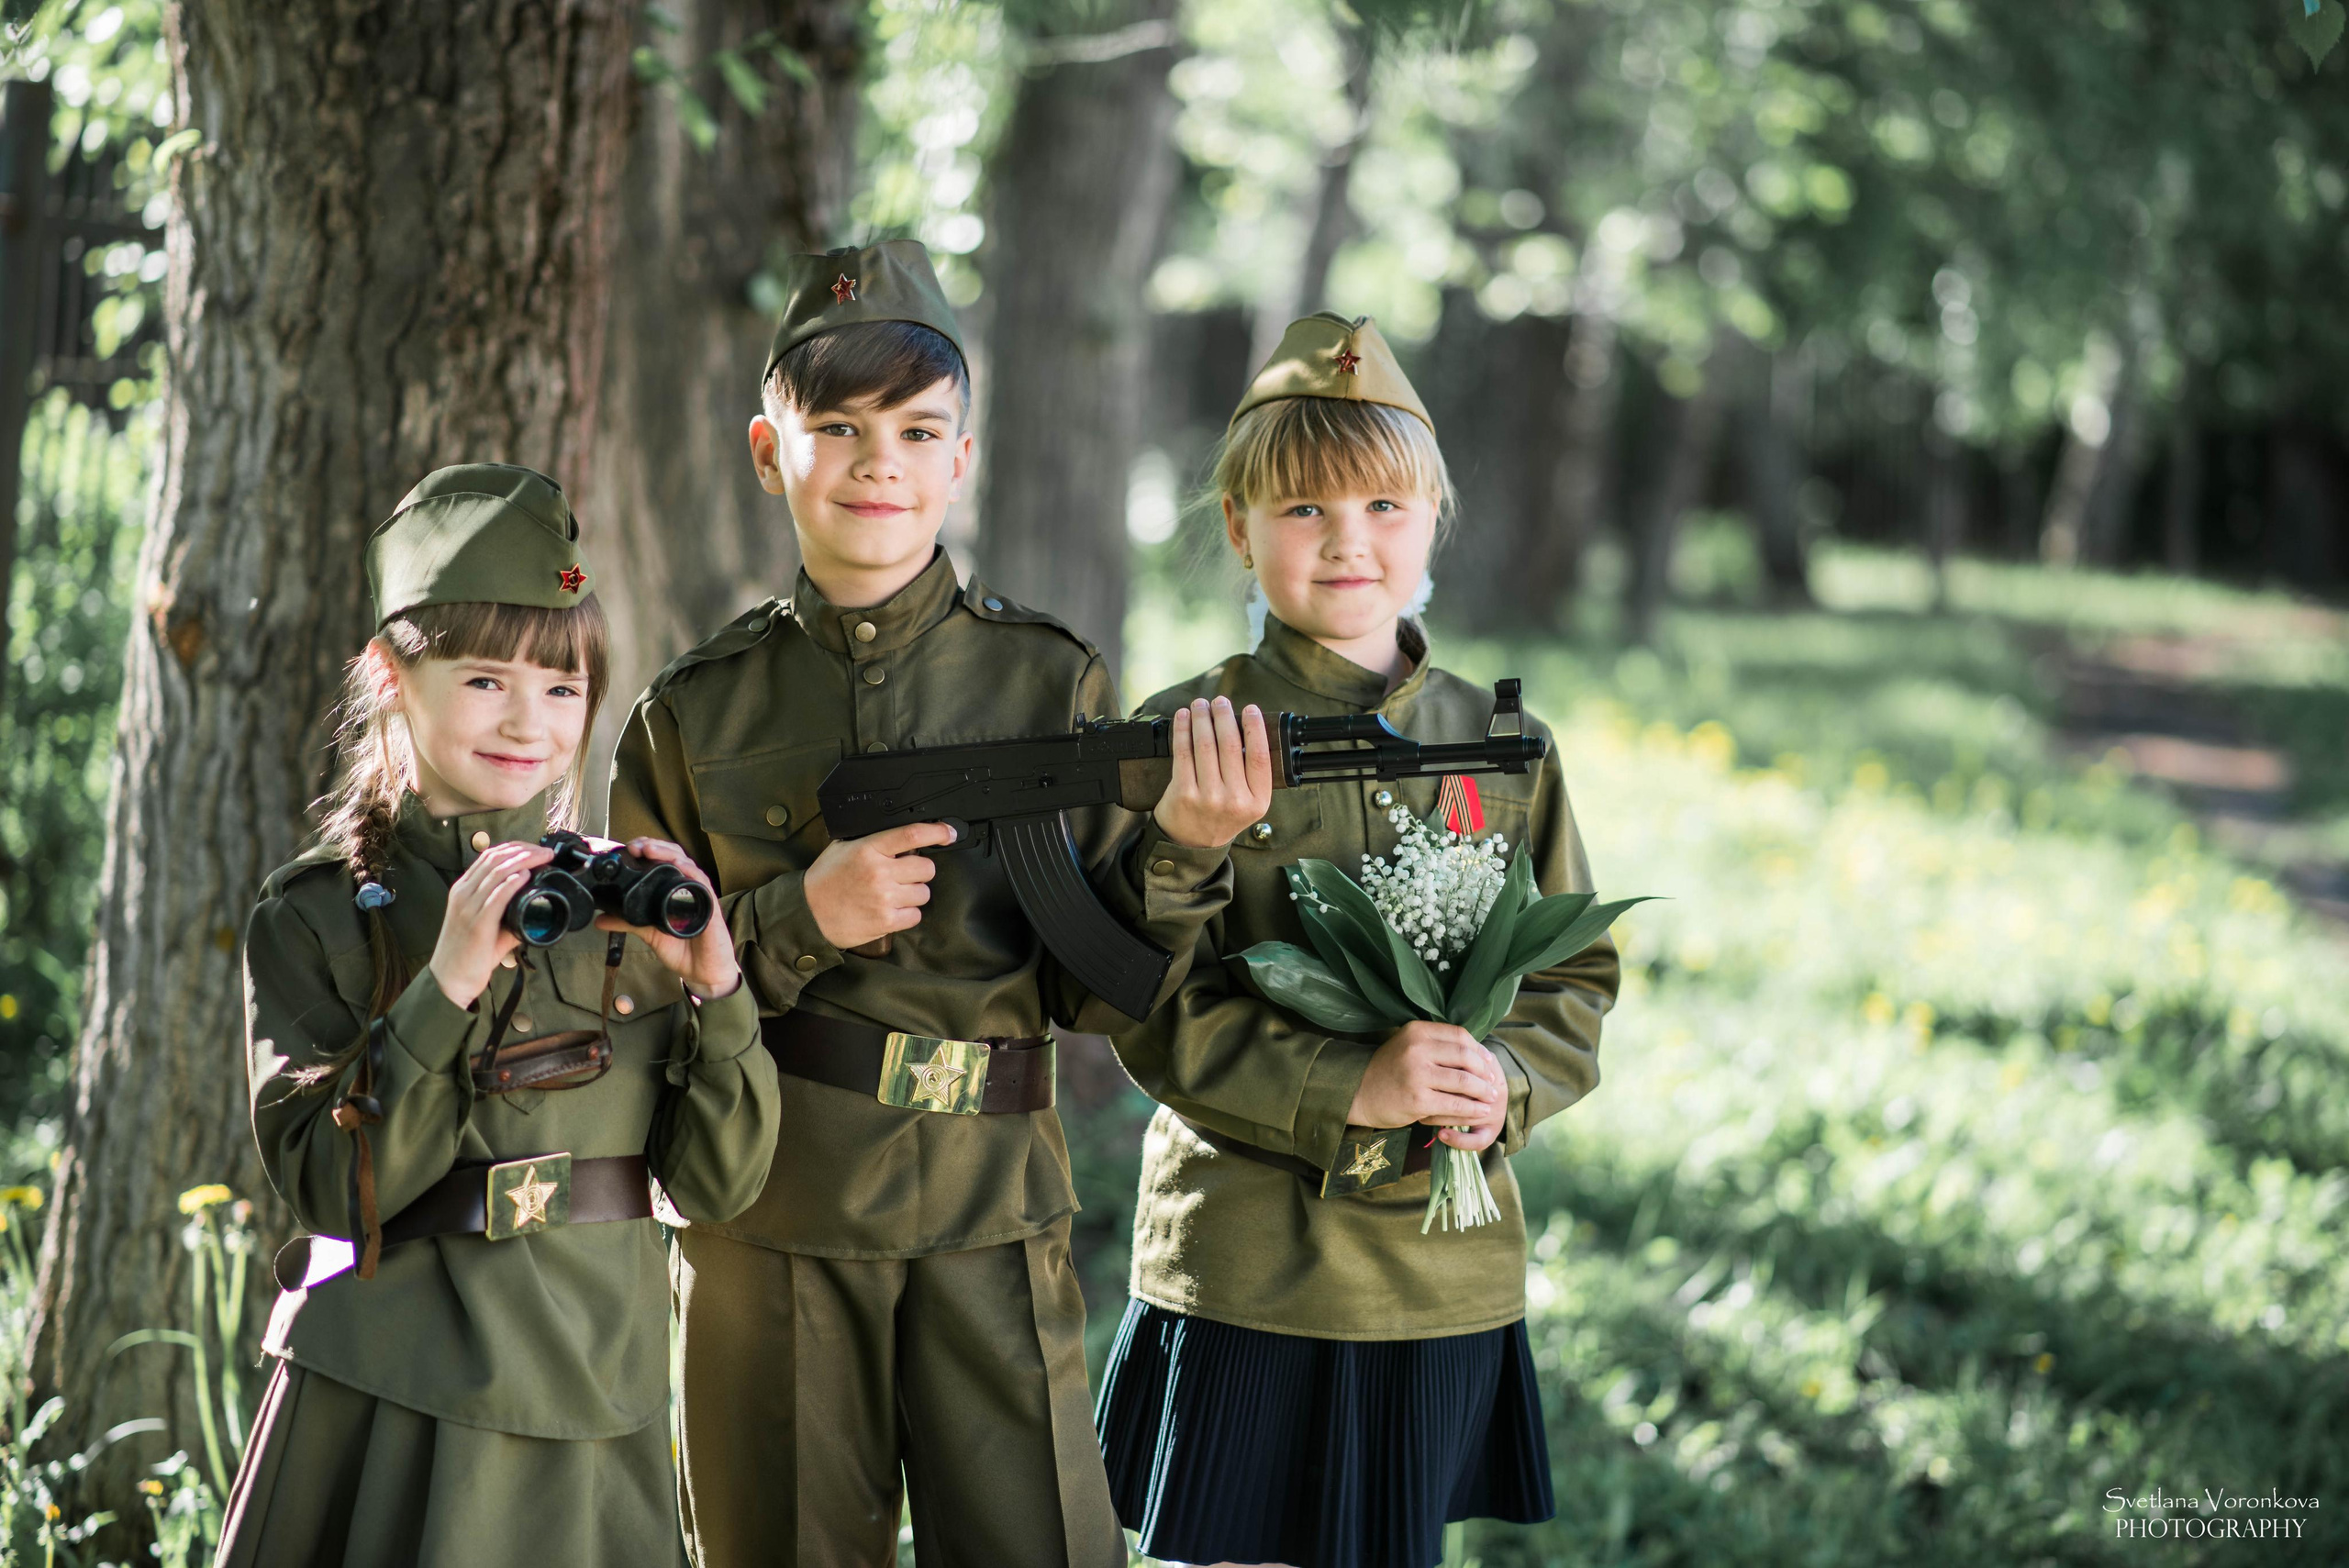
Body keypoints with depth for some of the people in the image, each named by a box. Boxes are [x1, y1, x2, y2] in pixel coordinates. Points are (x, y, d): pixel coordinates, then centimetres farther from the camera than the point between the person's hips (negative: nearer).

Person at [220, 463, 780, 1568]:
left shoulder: (622, 902, 6)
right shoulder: (318, 915, 0)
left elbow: (717, 1184, 3)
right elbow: (327, 1185, -11)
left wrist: (713, 981, -11)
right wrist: (449, 984, -19)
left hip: (596, 1409, 2)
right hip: (388, 1417, -2)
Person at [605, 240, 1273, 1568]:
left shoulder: (1053, 684, 3)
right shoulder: (698, 713, 3)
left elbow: (1093, 993, 1)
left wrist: (1184, 850, -16)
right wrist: (798, 922, -13)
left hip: (992, 1221, 0)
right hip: (768, 1236, 1)